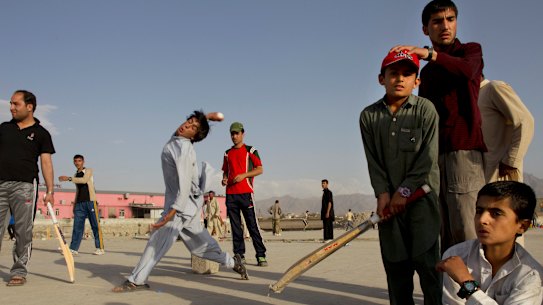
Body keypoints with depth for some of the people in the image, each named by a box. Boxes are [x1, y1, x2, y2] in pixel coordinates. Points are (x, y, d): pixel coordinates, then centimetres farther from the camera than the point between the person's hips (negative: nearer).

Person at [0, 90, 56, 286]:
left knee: (23, 231, -2)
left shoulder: (41, 133, 7)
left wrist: (50, 191, -7)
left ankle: (19, 272, 6)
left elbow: (46, 162, 1)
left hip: (24, 185, -3)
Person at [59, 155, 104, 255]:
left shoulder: (88, 171, 3)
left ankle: (100, 248, -4)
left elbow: (84, 180, -18)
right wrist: (74, 204, 16)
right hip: (79, 203, 6)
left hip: (90, 201, -6)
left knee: (95, 225, -6)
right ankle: (73, 249, 0)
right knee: (77, 226, -1)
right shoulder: (76, 175, 21)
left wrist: (69, 178, -25)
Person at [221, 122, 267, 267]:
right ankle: (239, 255, 11)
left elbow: (260, 169, -1)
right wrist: (224, 179, 3)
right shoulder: (227, 153, 18)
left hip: (245, 191, -5)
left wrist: (243, 175, -13)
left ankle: (261, 255, -4)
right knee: (235, 226, 5)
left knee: (252, 224, -7)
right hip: (230, 193, 5)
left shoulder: (250, 150, 4)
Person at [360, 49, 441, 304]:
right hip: (390, 199, 3)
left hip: (421, 194, -3)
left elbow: (429, 158, -7)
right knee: (395, 264, 6)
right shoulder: (369, 115, 5)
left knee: (425, 259, -7)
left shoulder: (426, 109, -2)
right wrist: (382, 193, -7)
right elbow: (373, 160, 4)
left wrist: (405, 190, -11)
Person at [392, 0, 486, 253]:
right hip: (434, 154, 5)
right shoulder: (426, 72, 25)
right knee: (443, 236, -1)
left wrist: (429, 53, -28)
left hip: (464, 149, -5)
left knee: (466, 233, -15)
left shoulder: (470, 50, 11)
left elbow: (467, 70, -15)